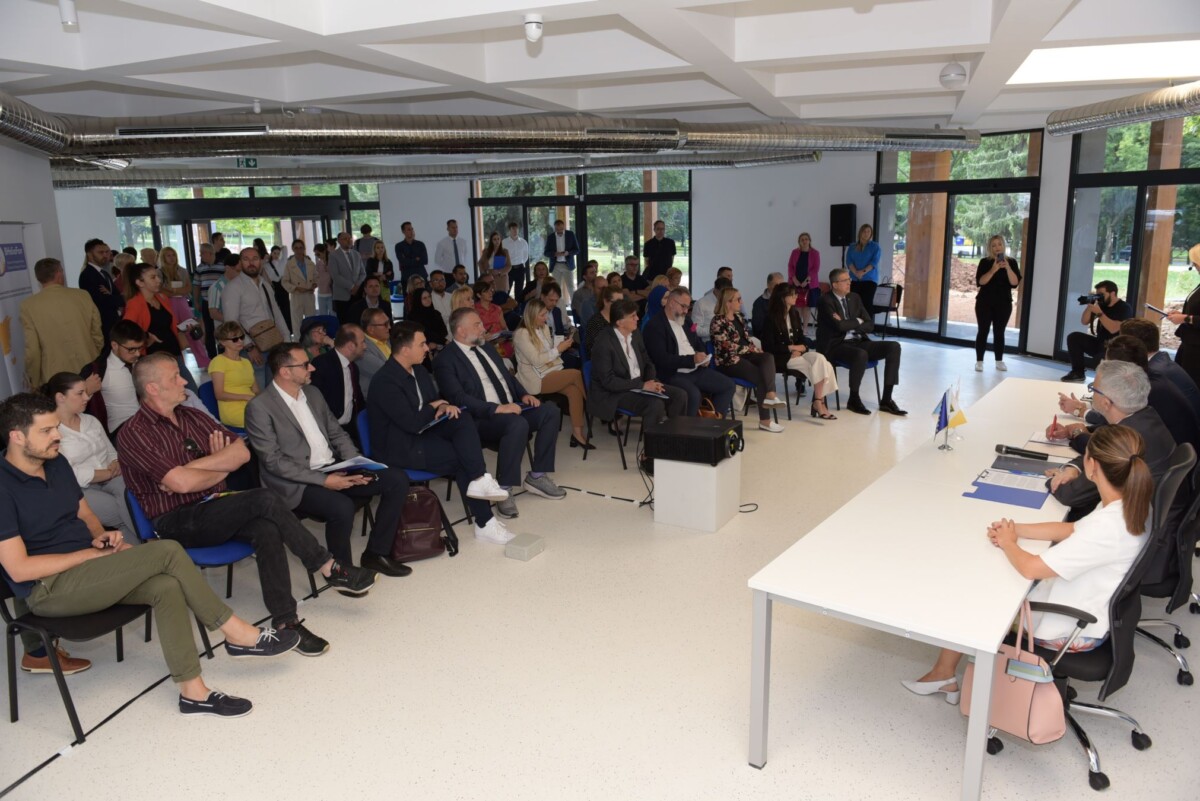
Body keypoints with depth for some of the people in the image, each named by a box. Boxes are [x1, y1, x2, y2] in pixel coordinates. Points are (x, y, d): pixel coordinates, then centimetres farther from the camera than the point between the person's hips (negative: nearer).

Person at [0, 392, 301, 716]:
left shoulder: (55, 462, 9)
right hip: (48, 588, -7)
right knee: (166, 552, -25)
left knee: (167, 586, -23)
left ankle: (192, 690, -18)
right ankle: (238, 635, -14)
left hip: (88, 570, 8)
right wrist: (93, 553, -15)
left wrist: (100, 536, -4)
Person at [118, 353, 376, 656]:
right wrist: (223, 467, -3)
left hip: (213, 509, 6)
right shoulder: (133, 434, -9)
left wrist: (191, 467, -11)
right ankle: (329, 569, -17)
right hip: (176, 522, -6)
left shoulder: (192, 416, 12)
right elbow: (181, 483, -21)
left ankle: (285, 619, -26)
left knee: (266, 529, -28)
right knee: (264, 500, -28)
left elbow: (242, 452, 2)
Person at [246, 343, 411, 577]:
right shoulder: (260, 408, -12)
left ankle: (376, 553, 3)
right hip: (296, 483, -7)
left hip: (334, 469, 7)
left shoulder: (313, 393, 11)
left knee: (397, 479, -7)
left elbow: (336, 433, 15)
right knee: (342, 507, -35)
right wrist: (323, 480, -21)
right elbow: (274, 461, -16)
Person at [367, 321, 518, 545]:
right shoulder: (386, 381, -23)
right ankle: (484, 522, -10)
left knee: (463, 419, -17)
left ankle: (478, 481, -25)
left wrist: (445, 406, -8)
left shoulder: (419, 371, 6)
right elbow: (413, 424, -27)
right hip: (400, 447, -8)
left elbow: (435, 399, 18)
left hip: (422, 433, 8)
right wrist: (434, 407, -7)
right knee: (462, 456, -18)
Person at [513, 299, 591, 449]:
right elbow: (536, 360, -17)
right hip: (536, 380, -7)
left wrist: (562, 343, -2)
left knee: (574, 390, -23)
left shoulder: (544, 328, 12)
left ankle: (577, 433, -23)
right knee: (576, 374, -22)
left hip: (550, 373, 7)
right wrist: (558, 349, -15)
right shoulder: (522, 334, -12)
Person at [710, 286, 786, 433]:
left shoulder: (739, 316, 15)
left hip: (744, 354, 8)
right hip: (729, 360, -8)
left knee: (768, 357, -24)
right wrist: (752, 349, -10)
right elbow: (729, 347, -17)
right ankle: (765, 420, -21)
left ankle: (770, 395, -42)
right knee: (761, 375, -25)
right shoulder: (718, 321, -12)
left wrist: (756, 348, 0)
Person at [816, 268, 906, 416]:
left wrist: (848, 324, -8)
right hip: (836, 346, -7)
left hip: (858, 341, 7)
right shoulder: (826, 300, -7)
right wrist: (857, 322, -3)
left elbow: (870, 325, 8)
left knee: (894, 346, -12)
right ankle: (853, 399, -15)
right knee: (861, 355, -38)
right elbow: (840, 326, -21)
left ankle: (886, 400, -12)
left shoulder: (855, 298, 14)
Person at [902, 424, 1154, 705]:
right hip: (1090, 610, 8)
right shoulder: (1131, 506, -9)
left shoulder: (1106, 526, -36)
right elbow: (1072, 529, 6)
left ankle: (945, 673, 26)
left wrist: (1008, 542, -10)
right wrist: (1014, 529, -6)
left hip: (1073, 631, -8)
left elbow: (1030, 568, -31)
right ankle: (945, 673, 20)